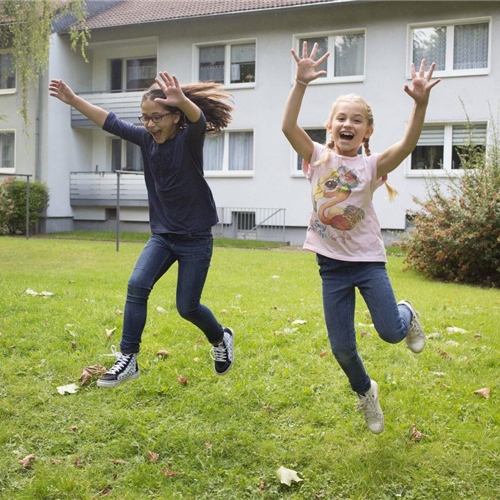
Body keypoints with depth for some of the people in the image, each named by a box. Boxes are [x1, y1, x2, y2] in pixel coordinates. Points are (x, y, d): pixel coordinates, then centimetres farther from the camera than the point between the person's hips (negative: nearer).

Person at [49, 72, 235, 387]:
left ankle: (221, 338, 33)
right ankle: (128, 359, -6)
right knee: (137, 285, -16)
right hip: (162, 234, 5)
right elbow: (110, 122, 5)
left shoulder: (190, 139, -17)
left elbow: (199, 119, -39)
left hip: (196, 238, -5)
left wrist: (182, 100, -61)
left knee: (187, 307, 2)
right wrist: (73, 100, -1)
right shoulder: (146, 138, -1)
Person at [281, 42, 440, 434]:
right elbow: (288, 127, -18)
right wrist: (301, 84, -28)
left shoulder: (372, 165, -6)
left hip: (368, 259, -1)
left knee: (391, 333, -9)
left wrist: (421, 103, -36)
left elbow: (407, 144, -23)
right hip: (331, 264, 1)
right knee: (341, 348, 5)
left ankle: (407, 315, 29)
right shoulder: (318, 158, -3)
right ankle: (365, 391, 36)